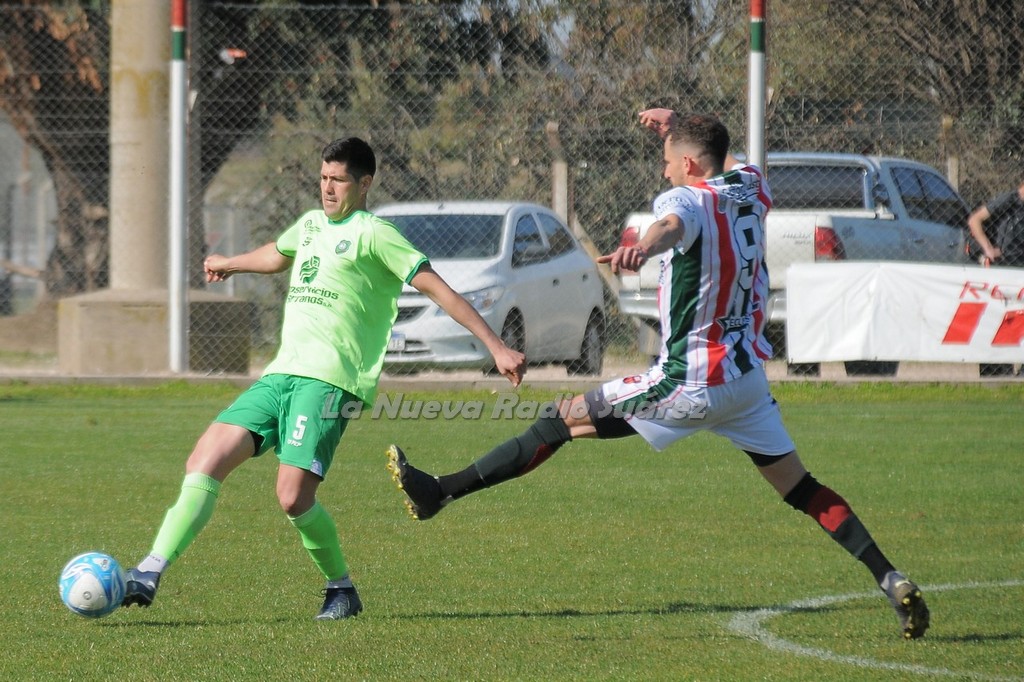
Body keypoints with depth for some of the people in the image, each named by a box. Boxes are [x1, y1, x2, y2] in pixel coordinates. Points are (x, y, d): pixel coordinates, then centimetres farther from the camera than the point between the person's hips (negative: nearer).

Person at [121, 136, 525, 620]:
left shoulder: (373, 233, -2)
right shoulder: (311, 225, 21)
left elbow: (436, 289, -7)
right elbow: (276, 256, 45)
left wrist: (497, 347, -14)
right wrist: (228, 264, 64)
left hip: (330, 380, -7)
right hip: (280, 375, 7)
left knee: (293, 498, -19)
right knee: (206, 460, -8)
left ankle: (342, 588, 5)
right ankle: (150, 574, -12)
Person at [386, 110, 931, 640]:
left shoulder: (685, 198, -14)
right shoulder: (751, 188, 7)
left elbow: (672, 226, -41)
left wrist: (645, 247, -62)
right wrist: (679, 129, 36)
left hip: (691, 383, -7)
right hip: (749, 375, 7)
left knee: (562, 419, 1)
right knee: (801, 489, 10)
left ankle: (438, 493, 2)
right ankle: (891, 581, -3)